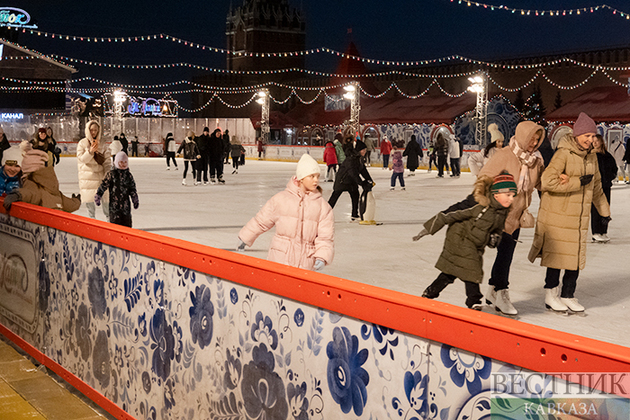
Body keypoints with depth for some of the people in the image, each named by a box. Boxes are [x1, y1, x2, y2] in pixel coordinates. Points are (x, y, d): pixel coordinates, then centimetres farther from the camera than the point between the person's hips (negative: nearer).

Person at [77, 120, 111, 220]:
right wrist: (90, 151, -24)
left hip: (100, 173, 1)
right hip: (87, 174, -1)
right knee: (89, 199, 4)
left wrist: (107, 173, -5)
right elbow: (82, 158, -8)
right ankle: (92, 218, 19)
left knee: (106, 196, -2)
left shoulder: (102, 143, 6)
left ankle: (109, 217, 11)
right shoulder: (82, 143, 1)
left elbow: (107, 159, 4)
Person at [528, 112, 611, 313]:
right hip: (557, 215, -7)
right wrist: (578, 182, -16)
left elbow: (596, 186, 24)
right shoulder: (563, 154, -13)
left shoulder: (591, 156, 11)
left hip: (580, 217, 7)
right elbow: (547, 182, -23)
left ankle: (568, 295, 19)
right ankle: (551, 295, 13)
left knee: (576, 257, 7)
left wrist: (604, 210, 29)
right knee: (557, 255, -2)